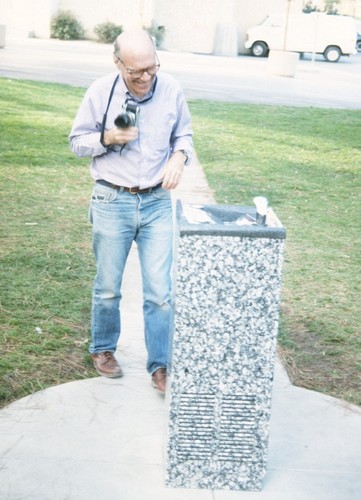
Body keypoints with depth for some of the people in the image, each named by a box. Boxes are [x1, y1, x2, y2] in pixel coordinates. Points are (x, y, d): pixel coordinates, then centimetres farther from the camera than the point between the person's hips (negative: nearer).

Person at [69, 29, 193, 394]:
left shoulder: (171, 90, -4)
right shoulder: (100, 92, -8)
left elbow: (184, 134, 11)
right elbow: (77, 141, 2)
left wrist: (179, 156, -11)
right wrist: (106, 138, -18)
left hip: (157, 203, 1)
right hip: (112, 202, -1)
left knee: (160, 291, 0)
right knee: (107, 287, 12)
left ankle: (160, 365, 13)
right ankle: (102, 349, 35)